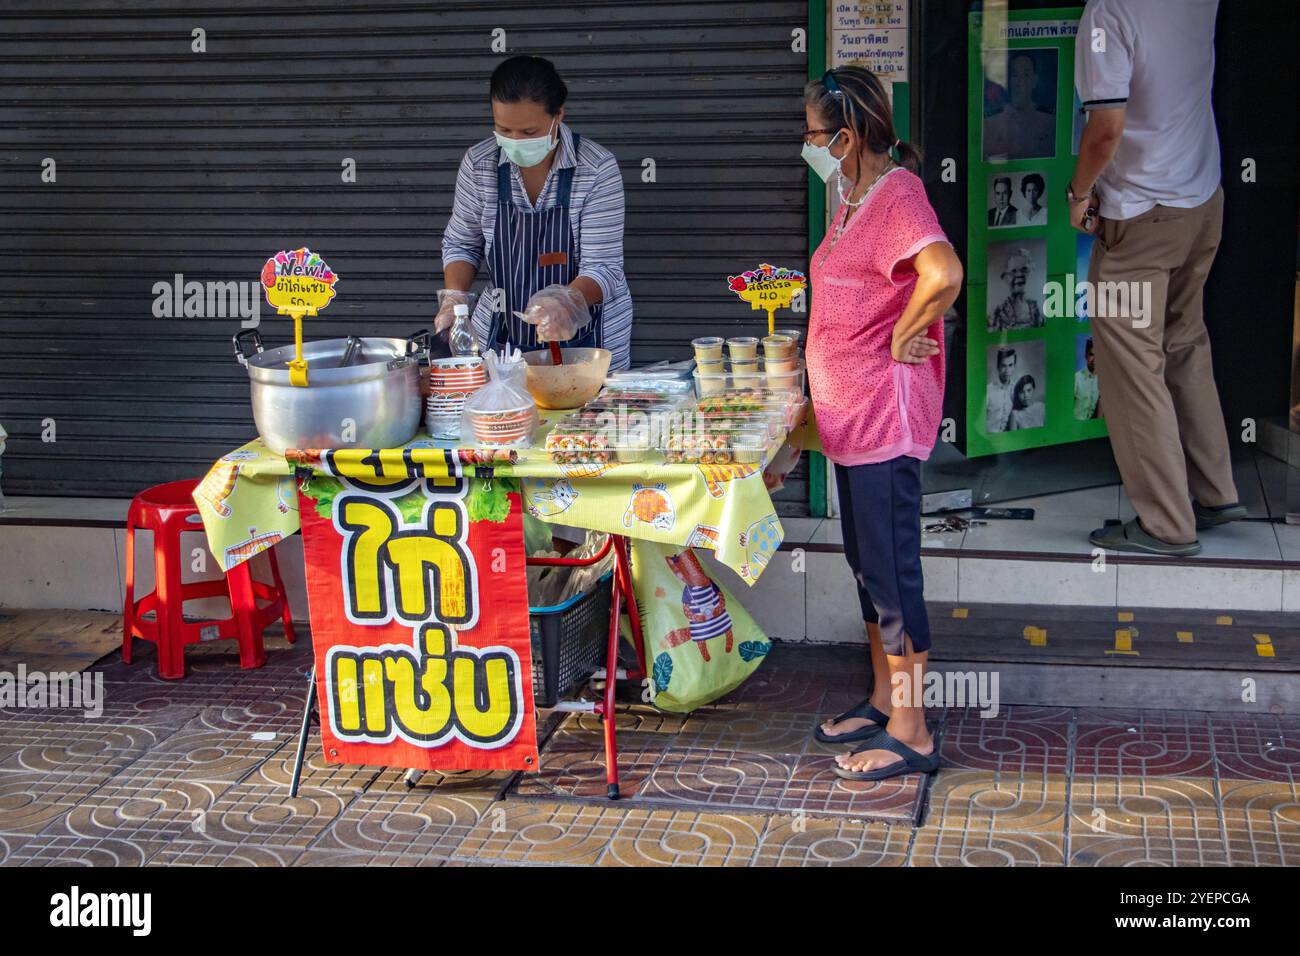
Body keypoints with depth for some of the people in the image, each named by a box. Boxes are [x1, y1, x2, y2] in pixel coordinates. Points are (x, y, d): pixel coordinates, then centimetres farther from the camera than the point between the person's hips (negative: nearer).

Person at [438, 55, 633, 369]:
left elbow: (604, 268, -19)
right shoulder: (479, 164, -7)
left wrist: (564, 302, -39)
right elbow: (461, 244, 8)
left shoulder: (598, 169, -17)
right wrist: (454, 296, -11)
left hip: (585, 335, -3)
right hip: (501, 332, 3)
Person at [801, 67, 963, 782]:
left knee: (890, 568, -4)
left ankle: (910, 735, 5)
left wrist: (902, 339, -22)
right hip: (853, 410, 10)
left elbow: (943, 274, -37)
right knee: (866, 561, 17)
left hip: (885, 411, -10)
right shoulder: (855, 197, 13)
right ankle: (883, 702, 30)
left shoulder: (897, 195, -18)